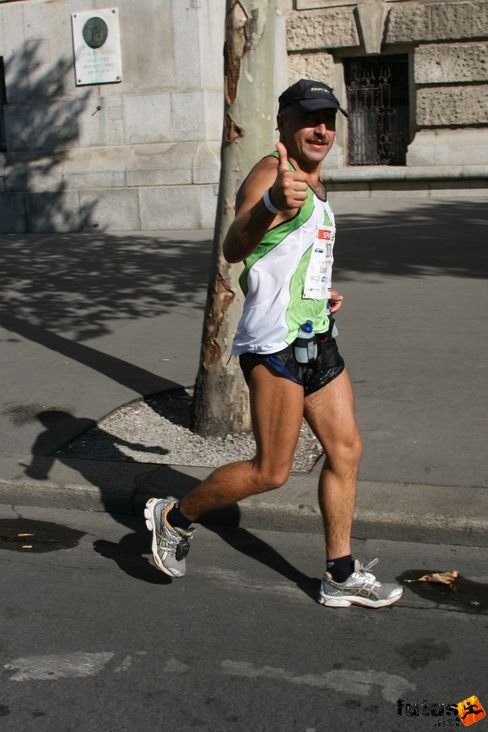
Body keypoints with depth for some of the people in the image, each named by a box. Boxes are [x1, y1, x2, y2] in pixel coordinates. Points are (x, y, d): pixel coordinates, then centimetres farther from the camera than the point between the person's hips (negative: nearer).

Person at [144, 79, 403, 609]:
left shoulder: (315, 186, 19)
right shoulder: (272, 172, -11)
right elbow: (234, 250, -30)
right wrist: (270, 206, -48)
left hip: (316, 340, 9)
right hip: (275, 344, -9)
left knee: (346, 451, 9)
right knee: (270, 472, -6)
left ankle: (341, 577, 21)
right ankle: (175, 517, 16)